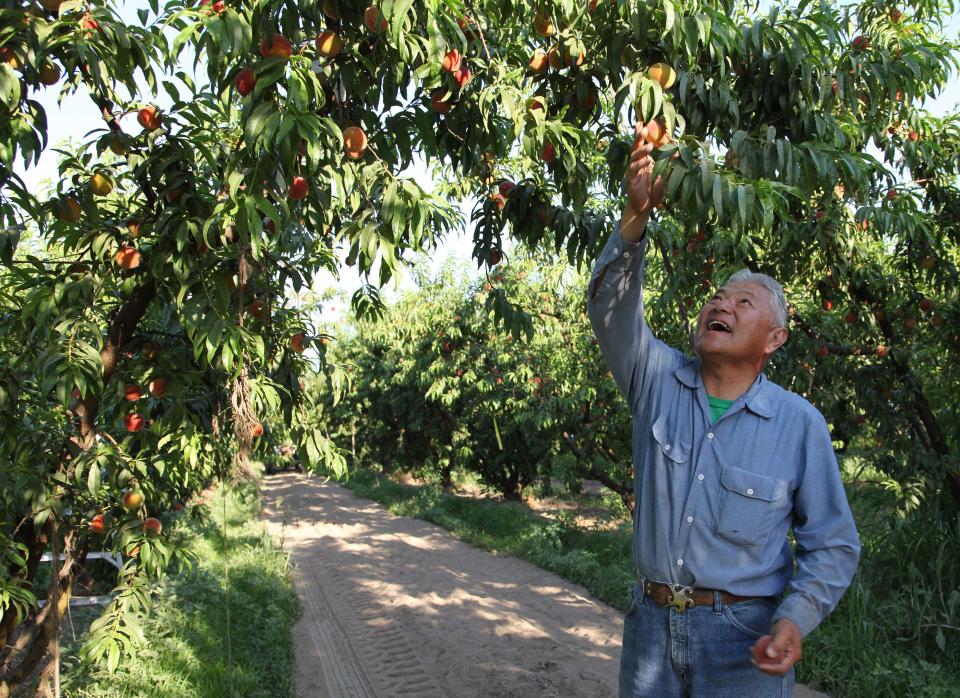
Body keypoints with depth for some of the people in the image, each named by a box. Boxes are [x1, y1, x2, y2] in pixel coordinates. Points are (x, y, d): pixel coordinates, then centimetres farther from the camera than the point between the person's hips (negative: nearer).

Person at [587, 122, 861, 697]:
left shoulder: (800, 423, -5)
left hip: (743, 640, -2)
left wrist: (796, 620, -17)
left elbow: (832, 543, -1)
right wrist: (637, 217, -27)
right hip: (651, 624, 2)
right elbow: (612, 308, -14)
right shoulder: (659, 380, 0)